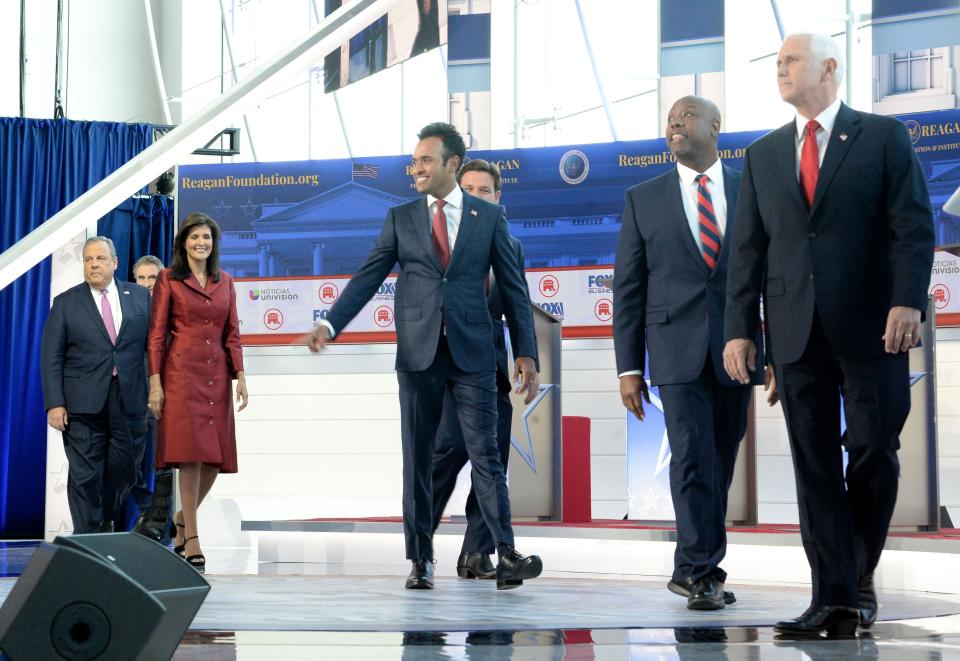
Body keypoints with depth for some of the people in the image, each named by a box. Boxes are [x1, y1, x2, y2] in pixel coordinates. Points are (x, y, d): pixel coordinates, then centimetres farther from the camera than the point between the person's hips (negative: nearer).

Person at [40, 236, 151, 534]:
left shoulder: (140, 297, 10)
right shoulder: (66, 303, 5)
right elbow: (51, 358, 2)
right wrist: (54, 404, -7)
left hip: (130, 400, 2)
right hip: (83, 405, -2)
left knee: (123, 470, 6)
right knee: (85, 475, -2)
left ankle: (105, 522, 31)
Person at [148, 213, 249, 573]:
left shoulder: (225, 282, 15)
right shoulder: (169, 279, 3)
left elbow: (232, 334, 14)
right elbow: (156, 334, 0)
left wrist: (240, 375, 4)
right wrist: (155, 381, -8)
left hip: (217, 375, 5)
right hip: (182, 372, -4)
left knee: (216, 457, 2)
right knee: (191, 454, -10)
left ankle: (183, 518, 26)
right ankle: (191, 541, -6)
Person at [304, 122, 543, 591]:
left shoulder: (488, 217, 6)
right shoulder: (401, 217, 8)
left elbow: (512, 287, 6)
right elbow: (367, 277, 4)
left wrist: (526, 351, 0)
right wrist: (330, 325, -9)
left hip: (472, 351, -1)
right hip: (418, 352, 2)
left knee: (485, 453, -6)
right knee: (417, 460, 4)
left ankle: (506, 556, -9)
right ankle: (420, 561, 9)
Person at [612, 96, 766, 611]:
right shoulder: (643, 199, 7)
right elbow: (628, 287, 6)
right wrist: (628, 367, 0)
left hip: (736, 349, 2)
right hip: (678, 348, -1)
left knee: (721, 462, 6)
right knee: (692, 455, -12)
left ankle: (694, 569, 16)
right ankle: (702, 569, -8)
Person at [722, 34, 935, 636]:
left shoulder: (884, 137, 4)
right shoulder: (763, 155, 15)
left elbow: (913, 226, -4)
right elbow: (748, 248, 12)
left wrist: (908, 300, -17)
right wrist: (740, 328, 4)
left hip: (870, 327, -3)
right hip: (797, 332, 3)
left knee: (873, 453, -1)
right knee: (815, 466, 0)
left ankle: (860, 575, 20)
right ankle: (835, 599, 1)